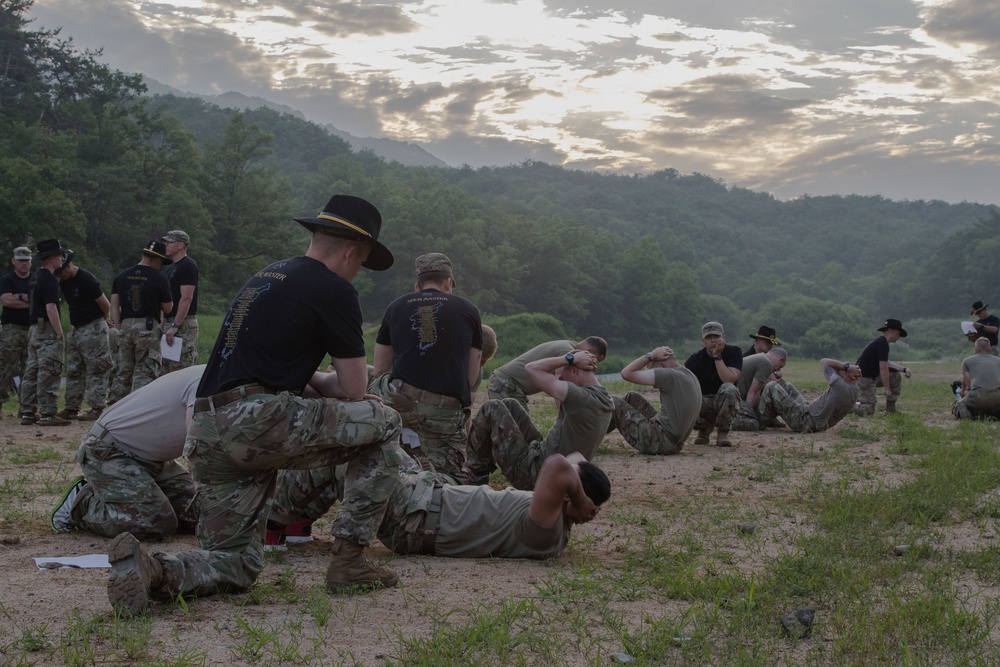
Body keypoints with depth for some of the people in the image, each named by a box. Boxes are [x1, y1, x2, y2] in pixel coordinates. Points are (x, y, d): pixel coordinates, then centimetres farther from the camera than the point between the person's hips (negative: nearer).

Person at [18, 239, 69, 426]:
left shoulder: (36, 276, 15)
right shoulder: (50, 279, -14)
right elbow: (51, 308, -20)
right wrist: (60, 334, -18)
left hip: (34, 329, 10)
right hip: (48, 330, -10)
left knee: (32, 372, 11)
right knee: (48, 374, -8)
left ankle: (27, 413, 14)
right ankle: (47, 415, -9)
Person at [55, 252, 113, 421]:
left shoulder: (86, 279, -16)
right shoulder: (64, 282, 9)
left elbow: (105, 304, -13)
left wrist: (105, 319, 5)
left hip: (93, 329, -9)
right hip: (76, 329, 9)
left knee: (96, 369, -6)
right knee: (73, 370, 11)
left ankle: (97, 407, -5)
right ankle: (72, 407, 16)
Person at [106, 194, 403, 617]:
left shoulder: (264, 277, 25)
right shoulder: (334, 290, -1)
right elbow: (354, 389, 3)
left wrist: (311, 381, 31)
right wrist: (324, 382, 23)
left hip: (205, 435, 8)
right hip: (259, 422, -8)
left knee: (235, 565, 15)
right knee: (383, 423, 8)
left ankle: (148, 570, -13)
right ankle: (349, 560, 5)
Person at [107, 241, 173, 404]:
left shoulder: (121, 276, 9)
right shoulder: (158, 279, -5)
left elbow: (114, 306, 6)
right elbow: (167, 308, 2)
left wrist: (119, 329, 8)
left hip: (126, 325, 5)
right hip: (148, 327, -5)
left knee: (123, 371, 12)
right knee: (145, 372, -2)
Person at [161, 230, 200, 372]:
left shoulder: (188, 266, -12)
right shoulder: (172, 267, 19)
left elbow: (186, 298, -19)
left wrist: (175, 325, -23)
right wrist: (166, 324, 17)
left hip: (183, 325, -10)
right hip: (171, 322, 10)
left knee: (182, 369, -12)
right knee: (168, 370, 10)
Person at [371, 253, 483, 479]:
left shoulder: (396, 307, 14)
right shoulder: (468, 311, 12)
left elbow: (380, 371, 20)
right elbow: (472, 379, 15)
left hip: (398, 401, 1)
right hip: (447, 410, -1)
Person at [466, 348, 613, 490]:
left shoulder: (584, 399, -26)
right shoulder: (606, 400, 2)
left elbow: (531, 369, -20)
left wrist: (570, 358, -10)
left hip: (534, 474, -10)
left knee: (492, 409, 0)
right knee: (510, 405, 19)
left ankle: (476, 473, 13)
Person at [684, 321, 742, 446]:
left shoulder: (733, 352, -8)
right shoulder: (696, 358, -6)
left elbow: (729, 380, -24)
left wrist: (717, 356, -24)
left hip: (724, 402, -1)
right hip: (703, 403, 1)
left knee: (729, 389, -36)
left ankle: (723, 433, -14)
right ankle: (705, 428, 4)